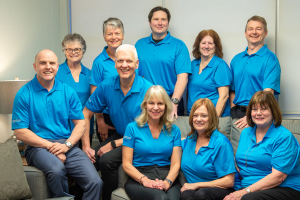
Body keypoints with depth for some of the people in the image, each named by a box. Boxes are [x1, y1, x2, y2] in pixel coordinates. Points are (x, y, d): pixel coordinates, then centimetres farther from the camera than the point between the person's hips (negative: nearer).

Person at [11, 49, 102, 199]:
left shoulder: (68, 92, 10)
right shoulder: (24, 95, 0)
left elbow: (80, 123, 8)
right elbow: (20, 132, -4)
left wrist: (67, 145, -9)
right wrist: (51, 146, -12)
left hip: (67, 145, 3)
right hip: (39, 146, -2)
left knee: (95, 182, -20)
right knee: (57, 169, -36)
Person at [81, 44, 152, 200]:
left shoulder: (147, 90, -16)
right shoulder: (106, 86, -3)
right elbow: (86, 115, 3)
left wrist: (113, 144, -17)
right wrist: (86, 146, -7)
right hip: (118, 136, 5)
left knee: (107, 160, -26)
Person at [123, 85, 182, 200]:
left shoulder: (174, 130, 13)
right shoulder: (132, 128, 6)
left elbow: (175, 164, 7)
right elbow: (126, 164, 2)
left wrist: (167, 182, -15)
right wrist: (144, 180, -15)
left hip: (167, 177, 2)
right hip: (138, 179, -2)